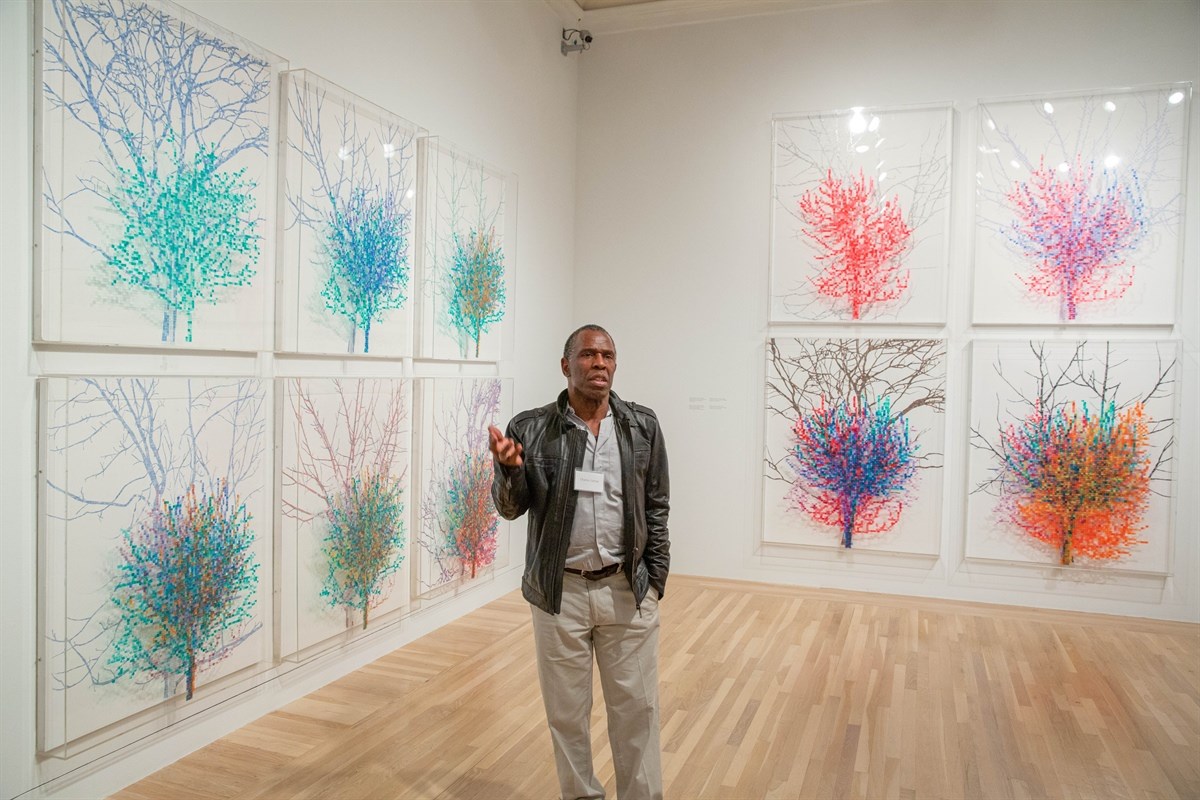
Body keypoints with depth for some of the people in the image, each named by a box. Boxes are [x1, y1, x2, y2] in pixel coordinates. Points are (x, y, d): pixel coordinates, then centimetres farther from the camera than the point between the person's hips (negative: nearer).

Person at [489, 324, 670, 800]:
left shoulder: (643, 426, 0)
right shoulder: (531, 430, -5)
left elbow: (657, 509, 5)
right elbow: (510, 509, -2)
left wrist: (655, 579, 3)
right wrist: (511, 469, -22)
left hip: (628, 589, 1)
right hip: (560, 591, 0)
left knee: (636, 706, 10)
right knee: (567, 709, 14)